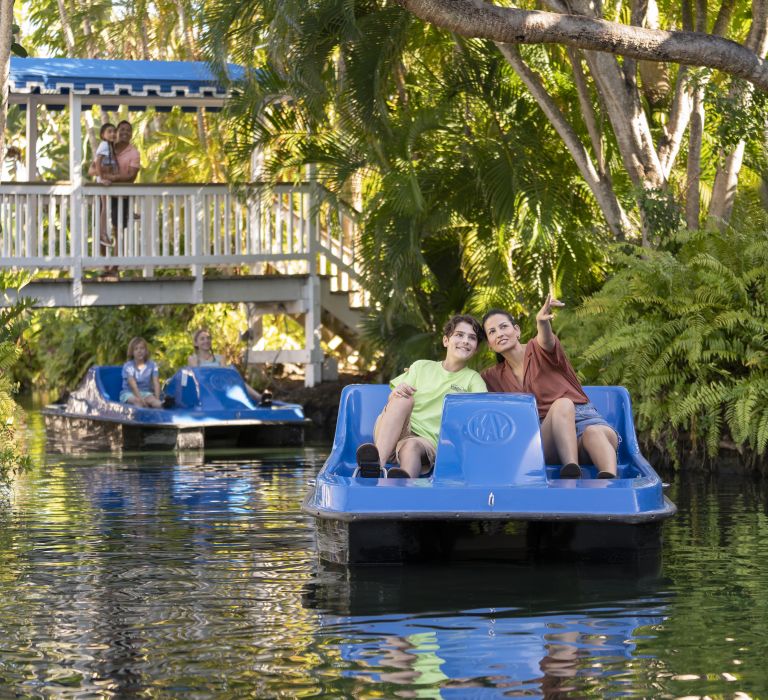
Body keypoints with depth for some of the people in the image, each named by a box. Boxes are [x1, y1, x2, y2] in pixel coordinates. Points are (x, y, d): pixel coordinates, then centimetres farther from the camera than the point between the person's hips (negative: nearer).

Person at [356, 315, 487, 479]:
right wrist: (395, 393, -15)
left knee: (411, 446, -36)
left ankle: (404, 480, -72)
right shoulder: (421, 367, 17)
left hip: (427, 442, -2)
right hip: (391, 435, 2)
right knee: (403, 398, -28)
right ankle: (377, 463, -49)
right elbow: (391, 401, 9)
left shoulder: (473, 379, 12)